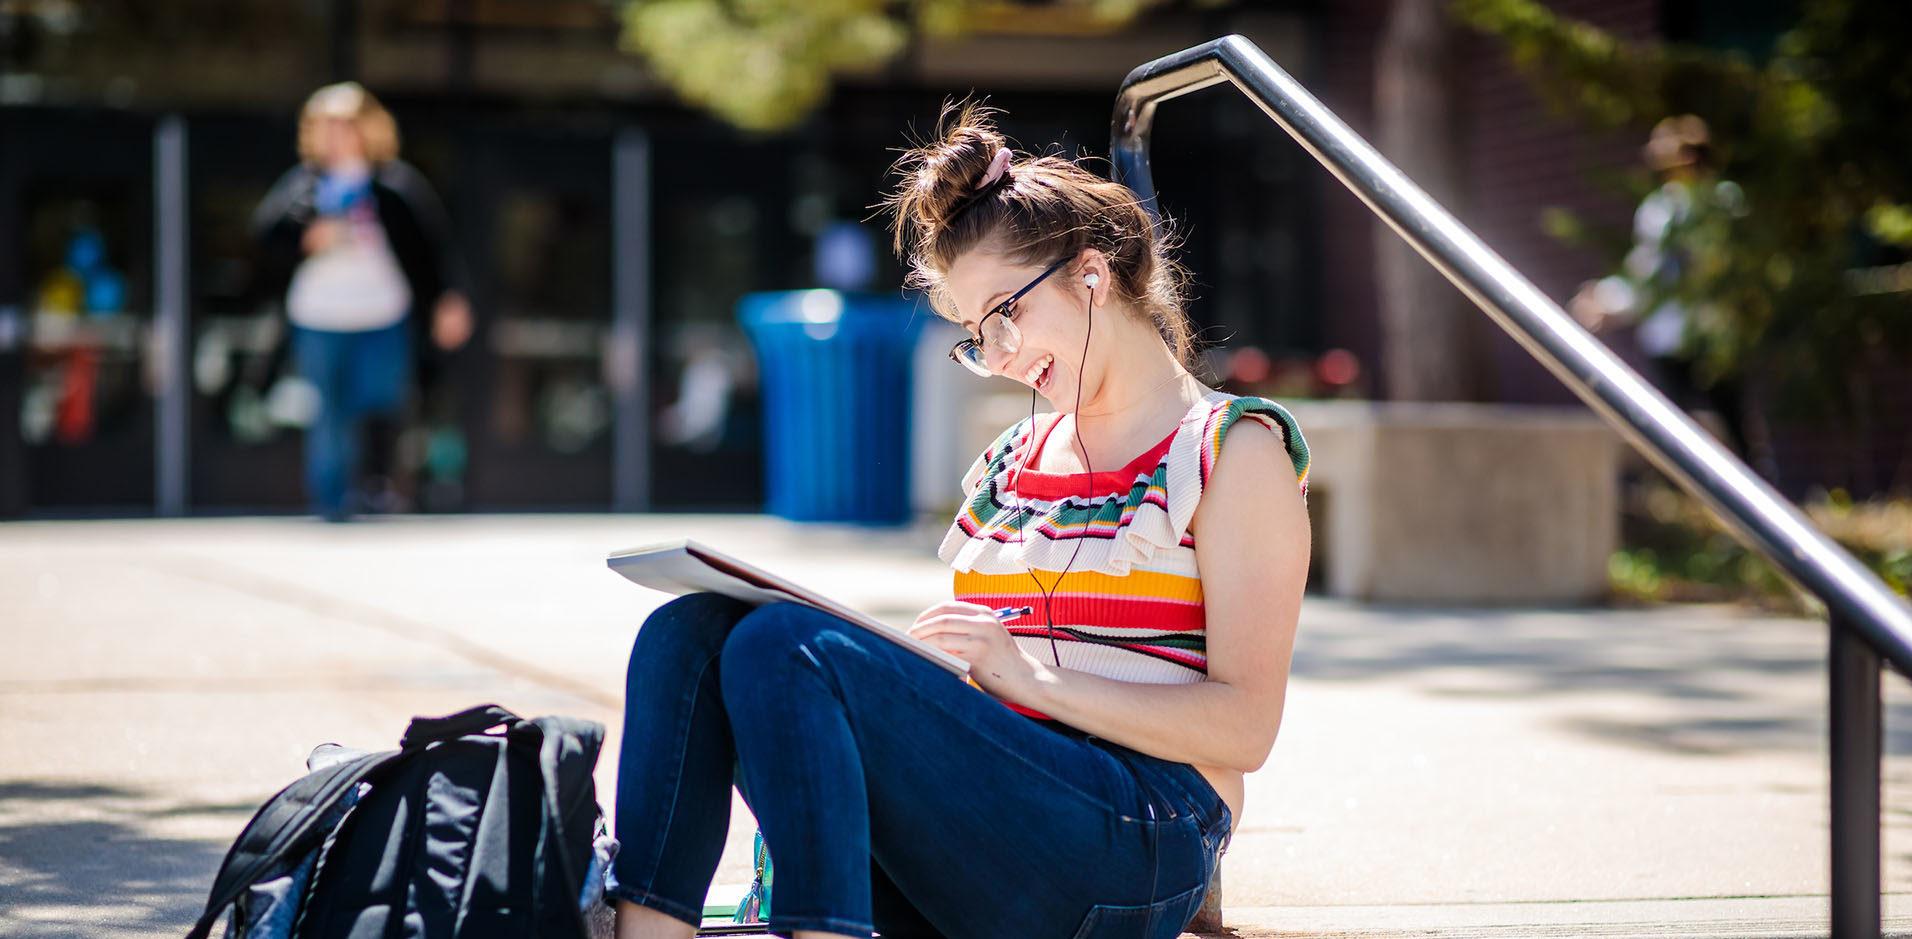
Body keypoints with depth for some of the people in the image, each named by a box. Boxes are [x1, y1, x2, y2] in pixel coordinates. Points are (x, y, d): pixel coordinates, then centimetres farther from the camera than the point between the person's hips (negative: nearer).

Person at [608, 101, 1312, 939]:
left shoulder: (1233, 448, 4)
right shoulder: (1009, 464, 25)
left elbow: (1243, 727, -6)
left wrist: (1031, 676, -14)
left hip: (1134, 851, -7)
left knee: (786, 649, -26)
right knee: (690, 630, -14)